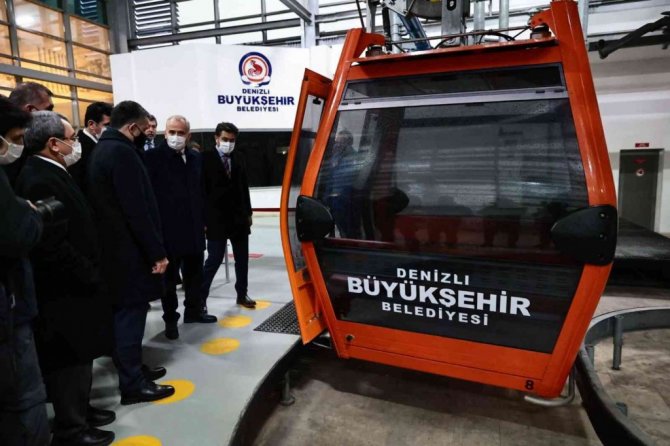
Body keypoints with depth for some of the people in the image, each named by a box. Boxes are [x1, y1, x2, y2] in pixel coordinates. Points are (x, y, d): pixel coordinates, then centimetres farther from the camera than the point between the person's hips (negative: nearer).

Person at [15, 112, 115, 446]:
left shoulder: (51, 174, 11)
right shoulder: (40, 181, -22)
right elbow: (53, 245, -26)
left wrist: (89, 274, 13)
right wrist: (89, 277, -15)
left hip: (73, 286, 10)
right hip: (63, 291, -10)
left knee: (79, 356, 21)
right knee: (69, 360, 5)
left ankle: (78, 409, 39)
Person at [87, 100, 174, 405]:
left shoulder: (101, 149, 14)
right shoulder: (121, 152, -18)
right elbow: (136, 209, -23)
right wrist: (156, 252, -20)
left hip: (113, 247, 10)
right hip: (128, 250, -10)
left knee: (125, 312, 19)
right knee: (130, 313, -1)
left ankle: (132, 367, 34)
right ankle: (132, 384, 10)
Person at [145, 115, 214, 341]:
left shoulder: (196, 158, 10)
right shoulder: (153, 157, -7)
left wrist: (203, 220, 12)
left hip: (193, 228, 5)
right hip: (168, 228, -5)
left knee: (194, 273, 16)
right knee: (169, 277, 7)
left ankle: (194, 310, 33)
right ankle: (170, 319, 21)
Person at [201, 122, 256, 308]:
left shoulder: (238, 158, 8)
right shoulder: (206, 158, -7)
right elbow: (202, 190, -9)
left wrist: (248, 213, 12)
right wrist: (203, 219, -11)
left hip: (239, 218, 5)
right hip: (216, 219, -5)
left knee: (242, 259, 12)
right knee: (214, 259, -3)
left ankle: (242, 294, 27)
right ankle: (200, 297, 12)